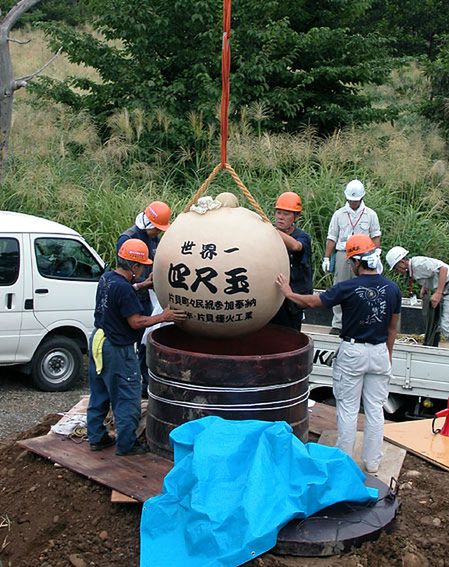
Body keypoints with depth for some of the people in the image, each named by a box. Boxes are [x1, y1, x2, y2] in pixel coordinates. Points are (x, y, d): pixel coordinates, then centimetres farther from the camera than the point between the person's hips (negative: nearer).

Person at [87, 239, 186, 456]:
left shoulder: (106, 278, 3)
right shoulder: (124, 289, -25)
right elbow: (136, 322, -22)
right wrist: (163, 317, -14)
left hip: (99, 341, 10)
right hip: (118, 350, -10)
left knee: (99, 394, 20)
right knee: (127, 400, 4)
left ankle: (96, 438, 30)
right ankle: (126, 444, 14)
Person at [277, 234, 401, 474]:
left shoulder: (348, 288, -16)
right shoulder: (392, 289, -3)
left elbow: (312, 302, -6)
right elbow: (393, 327, 8)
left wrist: (288, 293, 11)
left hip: (352, 352, -4)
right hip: (379, 352, 4)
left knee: (348, 409, 7)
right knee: (375, 409, 11)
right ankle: (372, 462, 20)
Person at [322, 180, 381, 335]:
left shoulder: (370, 215, 7)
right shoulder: (339, 214, 8)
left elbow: (375, 237, 8)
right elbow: (331, 238, 9)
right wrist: (326, 258, 3)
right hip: (342, 254, 1)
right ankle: (337, 325, 6)